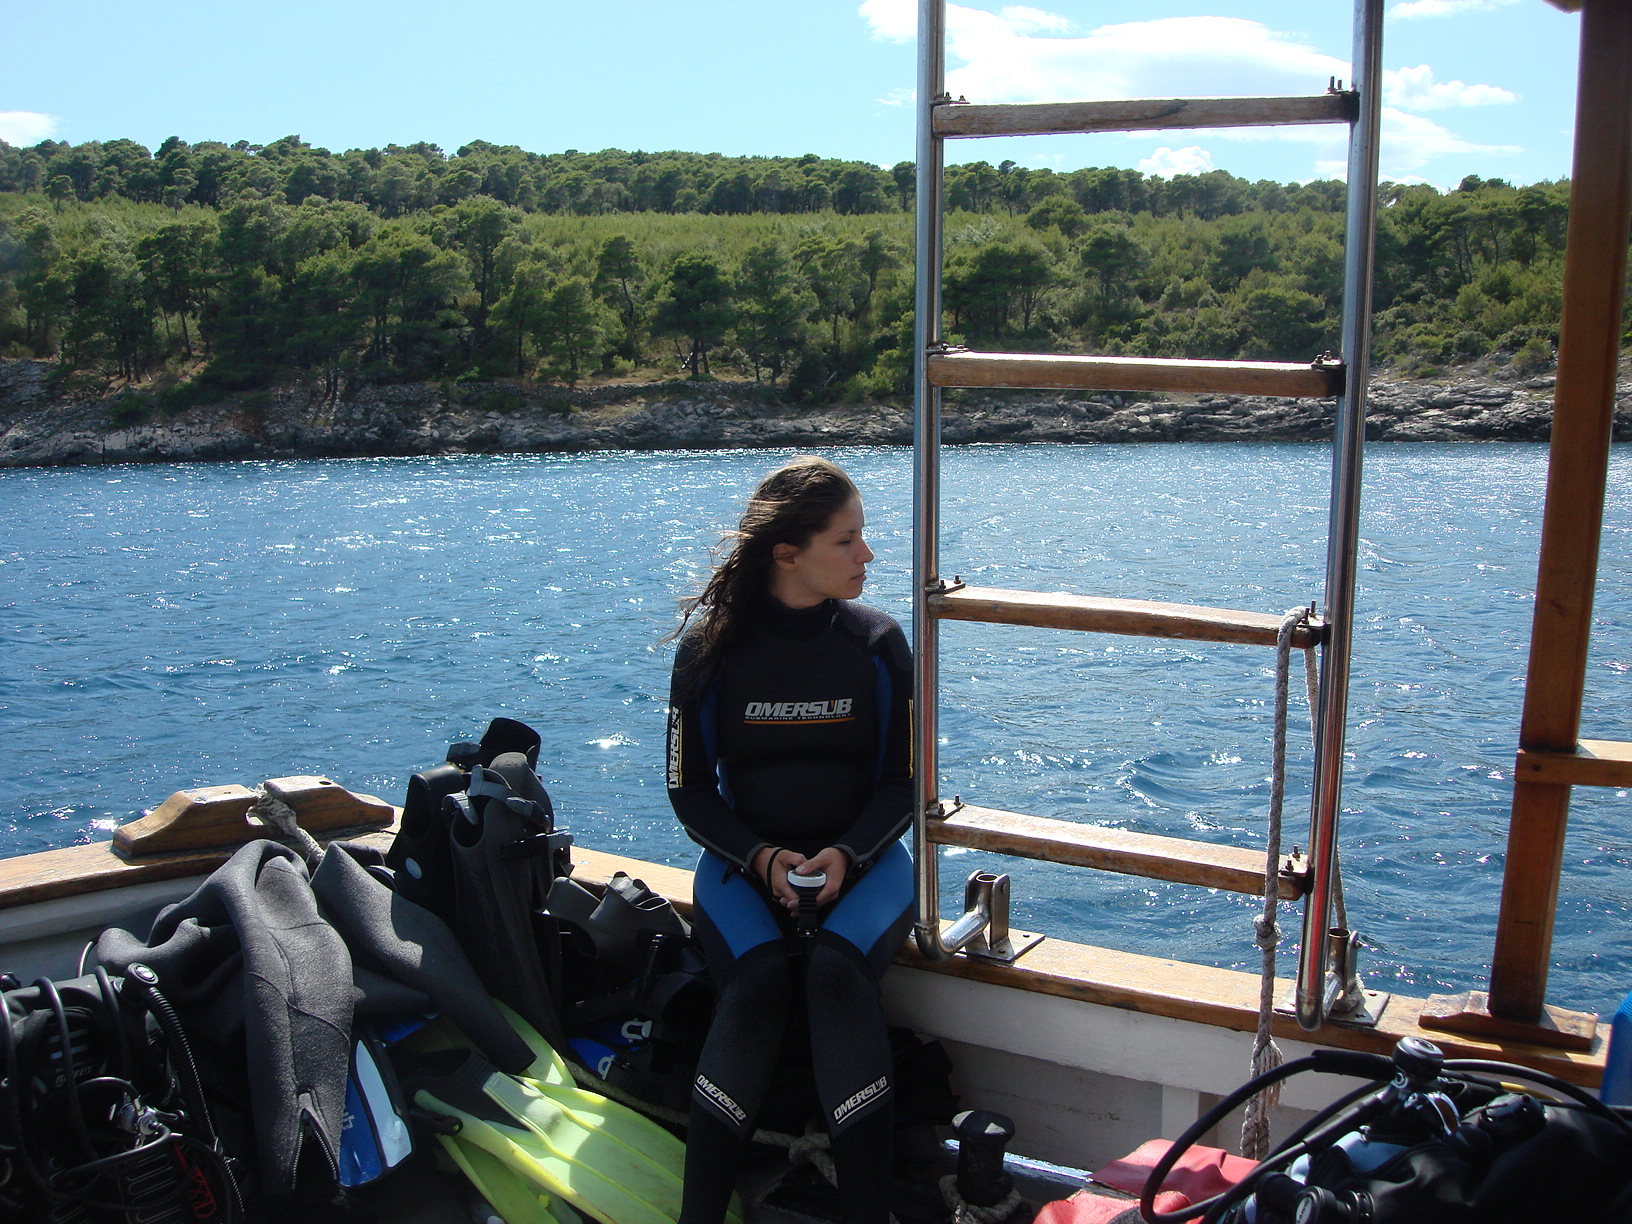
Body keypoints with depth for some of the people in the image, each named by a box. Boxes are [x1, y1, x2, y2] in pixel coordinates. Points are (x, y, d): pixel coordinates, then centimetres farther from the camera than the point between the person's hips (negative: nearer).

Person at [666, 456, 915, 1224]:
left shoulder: (877, 644, 0)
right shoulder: (710, 647, -2)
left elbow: (904, 782, 3)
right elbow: (690, 789, 3)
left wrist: (846, 854, -15)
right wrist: (759, 858, -14)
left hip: (859, 858, 0)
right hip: (743, 859, 0)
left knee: (836, 970, -31)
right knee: (758, 978, -30)